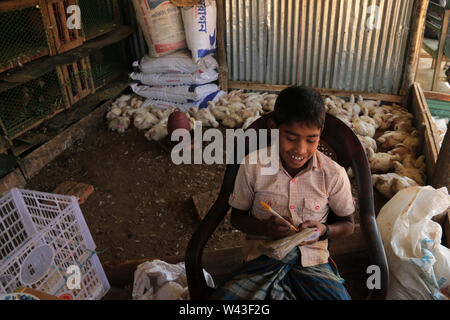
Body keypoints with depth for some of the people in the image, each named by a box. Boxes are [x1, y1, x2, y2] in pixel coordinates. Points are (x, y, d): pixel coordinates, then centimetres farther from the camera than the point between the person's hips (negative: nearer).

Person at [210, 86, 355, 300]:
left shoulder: (333, 174, -6)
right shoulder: (252, 166, -7)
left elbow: (348, 224, 8)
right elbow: (237, 216, 4)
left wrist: (324, 231, -14)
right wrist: (264, 227, -17)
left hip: (312, 260, 2)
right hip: (262, 256, -1)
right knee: (221, 297, -24)